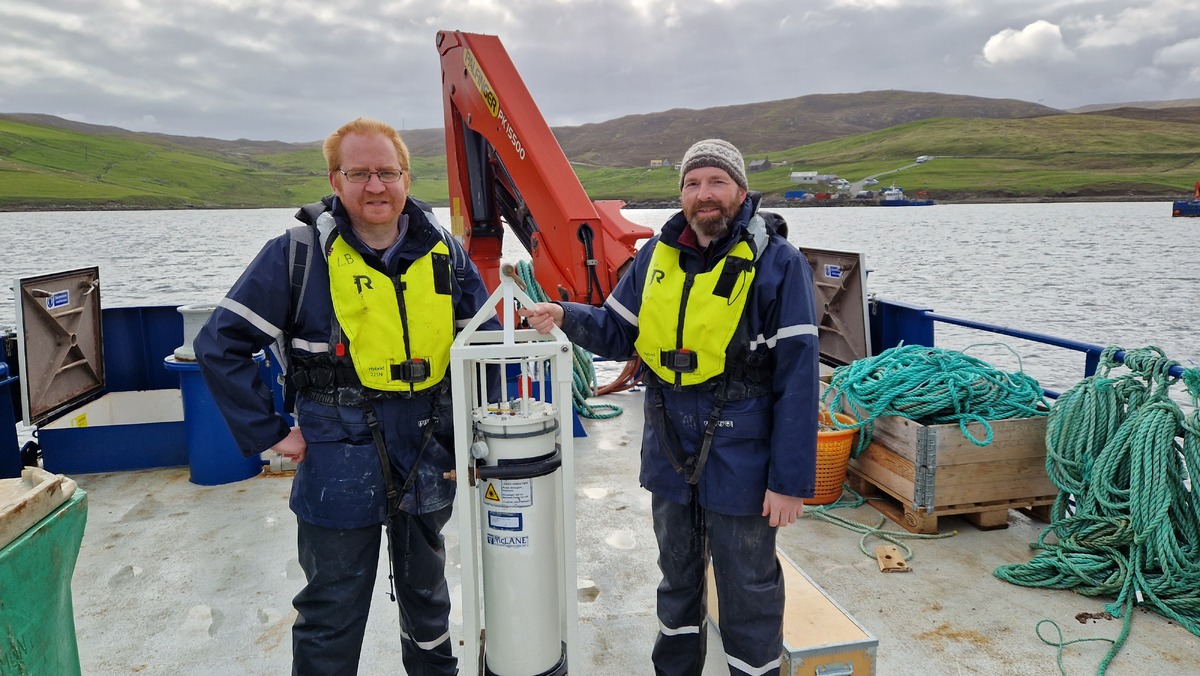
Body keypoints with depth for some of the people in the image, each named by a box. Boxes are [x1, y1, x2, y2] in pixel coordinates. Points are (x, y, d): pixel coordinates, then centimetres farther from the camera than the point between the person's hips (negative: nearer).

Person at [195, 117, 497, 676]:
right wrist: (269, 434, -9)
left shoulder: (444, 254, 0)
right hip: (339, 470, -3)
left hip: (427, 465, 4)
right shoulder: (298, 254, -11)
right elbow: (219, 345, -7)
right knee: (331, 615, 11)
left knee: (427, 593, 24)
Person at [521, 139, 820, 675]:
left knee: (747, 588, 11)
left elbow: (797, 380, -15)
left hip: (740, 461, -5)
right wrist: (566, 317, -10)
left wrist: (791, 480, -16)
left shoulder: (778, 264, -13)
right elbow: (619, 332, 9)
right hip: (669, 453, 5)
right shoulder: (657, 255, 3)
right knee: (677, 574, 24)